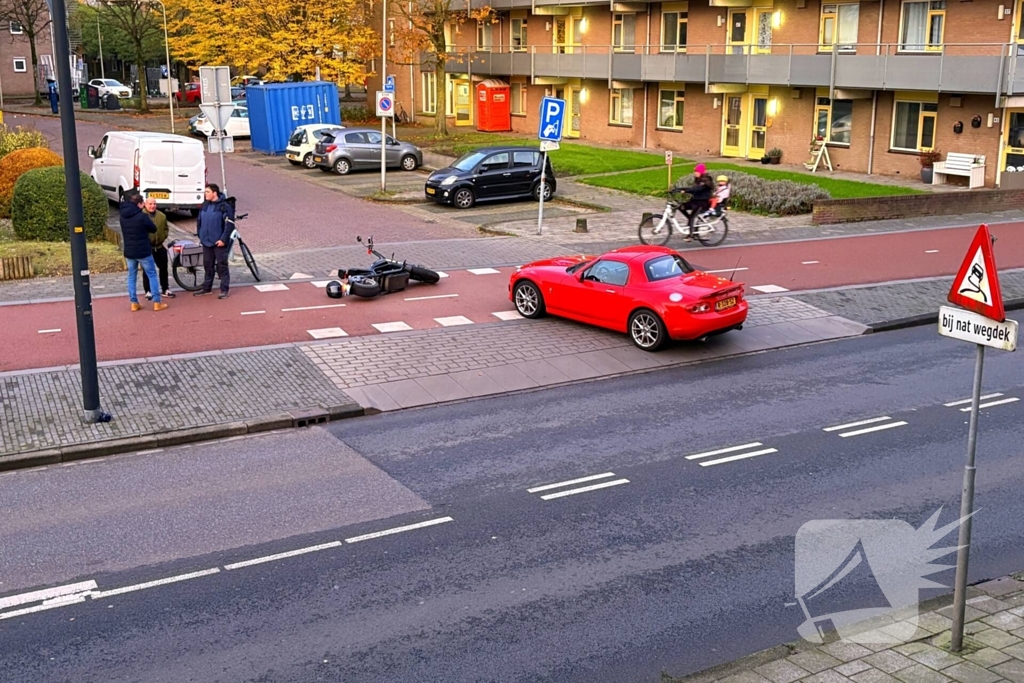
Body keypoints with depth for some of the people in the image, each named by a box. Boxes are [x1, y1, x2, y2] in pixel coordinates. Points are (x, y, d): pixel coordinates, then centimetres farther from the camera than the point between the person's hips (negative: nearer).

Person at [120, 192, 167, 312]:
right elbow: (153, 229, -5)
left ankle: (134, 303, 12)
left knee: (132, 277, 13)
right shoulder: (142, 216, -17)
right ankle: (157, 302, 4)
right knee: (152, 275, 5)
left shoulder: (123, 216, 2)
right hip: (143, 251, -5)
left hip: (129, 252, 5)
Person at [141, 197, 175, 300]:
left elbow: (165, 228, 15)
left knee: (163, 268, 11)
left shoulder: (162, 216, 5)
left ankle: (165, 289, 23)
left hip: (159, 247, 5)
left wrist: (163, 238, 3)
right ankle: (148, 291, 12)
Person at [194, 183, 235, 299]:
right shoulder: (204, 205, 9)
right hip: (206, 242, 6)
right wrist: (200, 236, 12)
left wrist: (223, 239, -17)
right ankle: (206, 288, 23)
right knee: (207, 265, 13)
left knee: (222, 266, -1)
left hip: (219, 242, -6)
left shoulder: (224, 206, -11)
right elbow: (199, 221, 18)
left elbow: (230, 225, -14)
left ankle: (224, 290, 4)